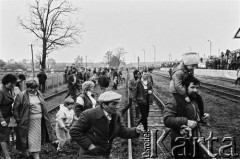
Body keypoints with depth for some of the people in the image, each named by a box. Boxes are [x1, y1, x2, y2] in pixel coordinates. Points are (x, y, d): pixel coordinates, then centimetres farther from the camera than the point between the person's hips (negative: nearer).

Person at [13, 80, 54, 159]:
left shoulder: (39, 94, 9)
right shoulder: (21, 96, -8)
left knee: (37, 137, 13)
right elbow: (15, 108, -5)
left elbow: (43, 106, 18)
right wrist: (18, 119, -9)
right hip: (28, 121, -5)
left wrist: (45, 118, 15)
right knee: (31, 138, -2)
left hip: (39, 120, 5)